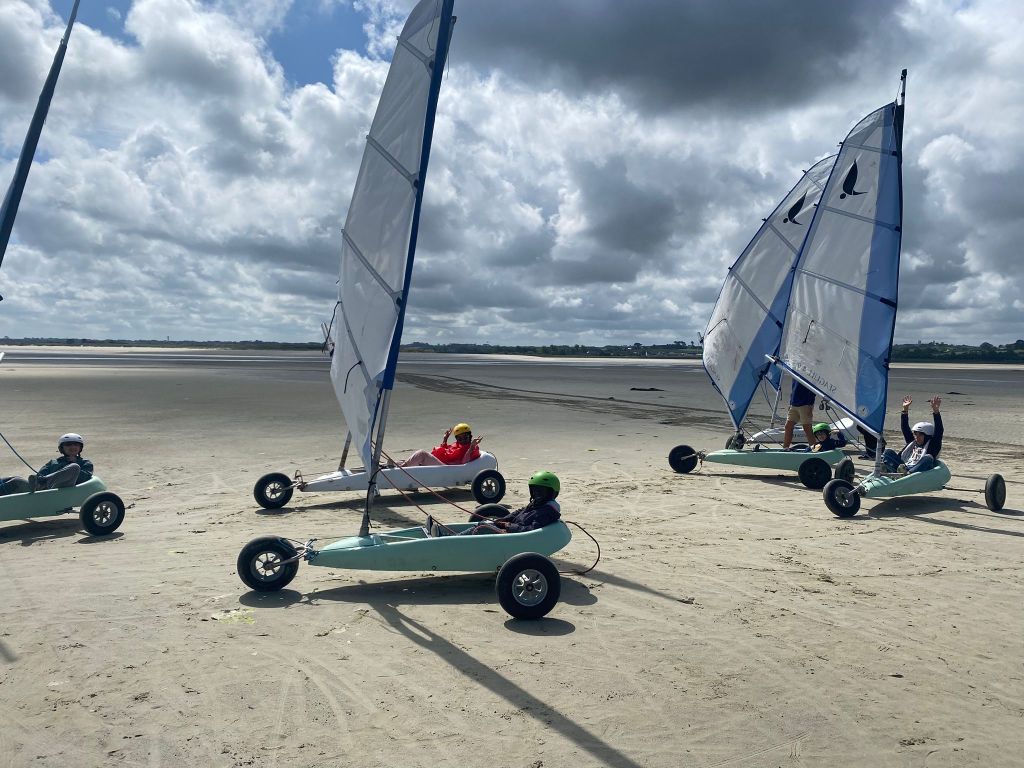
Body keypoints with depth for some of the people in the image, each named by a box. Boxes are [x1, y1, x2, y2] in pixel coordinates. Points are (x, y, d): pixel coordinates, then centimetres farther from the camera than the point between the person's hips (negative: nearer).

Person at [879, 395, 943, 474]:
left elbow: (938, 430, -2)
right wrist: (905, 409, 19)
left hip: (917, 472, -5)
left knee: (928, 458, -31)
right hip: (903, 468, 5)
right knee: (888, 452, -3)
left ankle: (908, 473, -50)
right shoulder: (912, 443, 27)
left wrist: (935, 410, -13)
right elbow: (905, 428, 25)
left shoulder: (932, 445, 12)